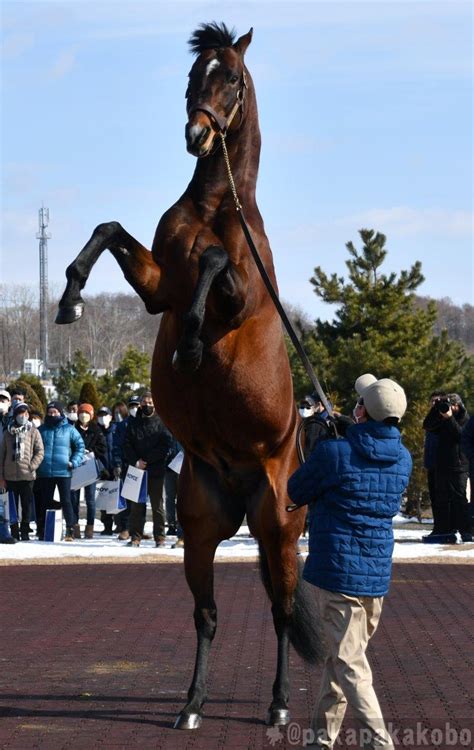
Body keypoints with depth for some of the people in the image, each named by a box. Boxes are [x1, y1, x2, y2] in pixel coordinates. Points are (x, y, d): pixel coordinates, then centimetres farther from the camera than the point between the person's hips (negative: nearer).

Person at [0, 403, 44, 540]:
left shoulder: (33, 431, 3)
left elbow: (40, 451, 0)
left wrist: (31, 466, -13)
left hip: (27, 476, -2)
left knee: (26, 505, -2)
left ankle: (25, 532, 4)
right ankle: (14, 532, 8)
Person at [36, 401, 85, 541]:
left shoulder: (69, 429, 4)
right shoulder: (41, 429, 10)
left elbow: (80, 446, 6)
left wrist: (74, 462, -5)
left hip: (63, 472, -3)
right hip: (44, 473, 3)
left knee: (66, 501, -8)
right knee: (45, 503, 8)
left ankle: (70, 530, -10)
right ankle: (43, 531, 14)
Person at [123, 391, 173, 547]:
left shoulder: (161, 423, 3)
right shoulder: (133, 424, 11)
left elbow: (165, 446, -6)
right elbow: (127, 445, 5)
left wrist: (146, 460, -11)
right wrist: (135, 461, -12)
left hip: (156, 471, -2)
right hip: (136, 470, 2)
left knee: (157, 505, 2)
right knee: (137, 505, 3)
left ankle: (160, 537, 5)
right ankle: (135, 537, 6)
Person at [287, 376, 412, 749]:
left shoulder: (333, 453, -15)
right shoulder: (404, 460, 3)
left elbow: (296, 492, -2)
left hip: (338, 568, -6)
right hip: (378, 571, 6)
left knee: (348, 662, -3)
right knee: (341, 656, 18)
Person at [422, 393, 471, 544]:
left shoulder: (464, 418, -1)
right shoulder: (442, 419, 14)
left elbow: (461, 435, -16)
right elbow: (427, 426, 4)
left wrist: (449, 418, -22)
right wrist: (435, 409, -5)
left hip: (458, 467, -6)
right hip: (442, 465, 6)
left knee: (459, 498, -8)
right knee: (442, 499, 6)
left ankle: (466, 531, -7)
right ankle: (443, 530, 9)